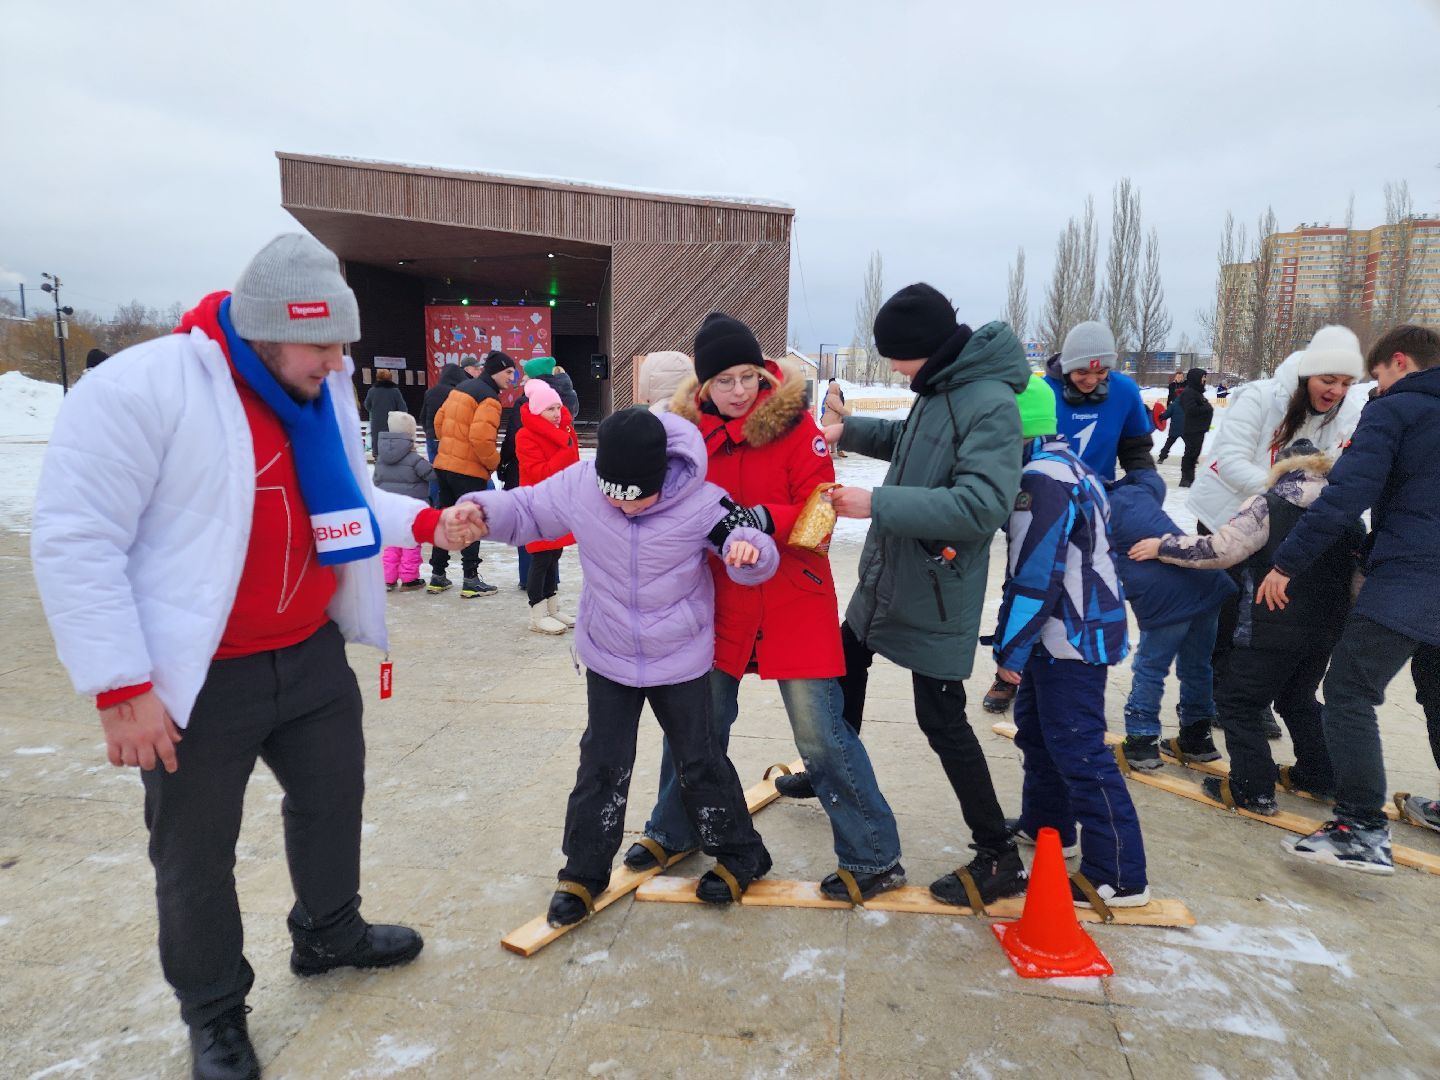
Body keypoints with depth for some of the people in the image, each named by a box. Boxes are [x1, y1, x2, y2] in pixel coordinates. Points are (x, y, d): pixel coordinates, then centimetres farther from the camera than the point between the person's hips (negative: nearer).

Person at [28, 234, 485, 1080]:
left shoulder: (322, 392, 2)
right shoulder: (139, 390, -20)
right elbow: (75, 542, -19)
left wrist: (428, 524, -4)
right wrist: (122, 688, -20)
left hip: (313, 656, 7)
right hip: (198, 682, -6)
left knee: (334, 798, 22)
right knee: (197, 856, 11)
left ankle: (330, 935, 48)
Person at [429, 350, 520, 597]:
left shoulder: (461, 388, 11)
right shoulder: (489, 399, -16)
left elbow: (439, 421, 15)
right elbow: (481, 437, -26)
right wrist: (493, 463, -11)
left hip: (445, 464, 8)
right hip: (470, 470, -8)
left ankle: (437, 576, 22)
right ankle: (471, 580, 5)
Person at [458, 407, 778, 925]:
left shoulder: (700, 500, -23)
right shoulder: (576, 486, -17)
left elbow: (751, 546, -17)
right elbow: (525, 509, -4)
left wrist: (749, 550, -42)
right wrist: (482, 509, -24)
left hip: (682, 659, -2)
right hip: (608, 657, 2)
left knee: (699, 759, 12)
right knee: (602, 765, 10)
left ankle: (739, 854, 33)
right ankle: (584, 871, 27)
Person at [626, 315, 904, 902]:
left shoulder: (794, 424, -11)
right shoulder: (690, 430, 0)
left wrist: (763, 519, -30)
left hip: (794, 603, -4)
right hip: (720, 601, 4)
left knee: (821, 732, -1)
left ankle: (874, 858, 17)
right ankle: (673, 832, 39)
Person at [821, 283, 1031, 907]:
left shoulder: (989, 405, -24)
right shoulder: (938, 388, 4)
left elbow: (981, 505, -34)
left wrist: (877, 503, -33)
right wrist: (850, 431, 7)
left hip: (936, 595, -10)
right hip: (887, 575, 10)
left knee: (942, 721, -2)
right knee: (847, 666, 25)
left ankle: (999, 859, 14)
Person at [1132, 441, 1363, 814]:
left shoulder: (1266, 505, -12)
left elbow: (1218, 551, -18)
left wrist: (1163, 546, -8)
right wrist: (1342, 617, 28)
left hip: (1271, 632, -7)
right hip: (1327, 632, 7)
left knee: (1238, 703, 3)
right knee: (1299, 701, 27)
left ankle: (1254, 789, 2)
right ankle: (1317, 775, 35)